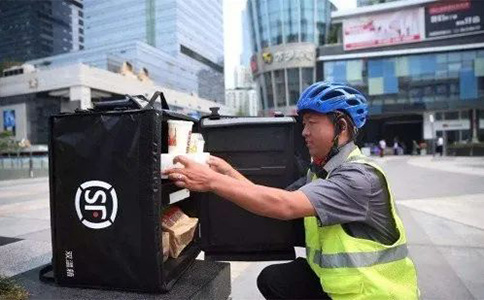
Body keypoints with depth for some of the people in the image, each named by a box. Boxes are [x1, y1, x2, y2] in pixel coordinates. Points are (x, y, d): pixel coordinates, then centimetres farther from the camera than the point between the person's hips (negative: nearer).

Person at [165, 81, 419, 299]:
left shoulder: (360, 176, -25)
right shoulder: (319, 170, 4)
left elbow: (285, 206, -35)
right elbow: (275, 203, -2)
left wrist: (212, 181, -35)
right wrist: (229, 173, -9)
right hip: (334, 279, 7)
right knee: (272, 279, -5)